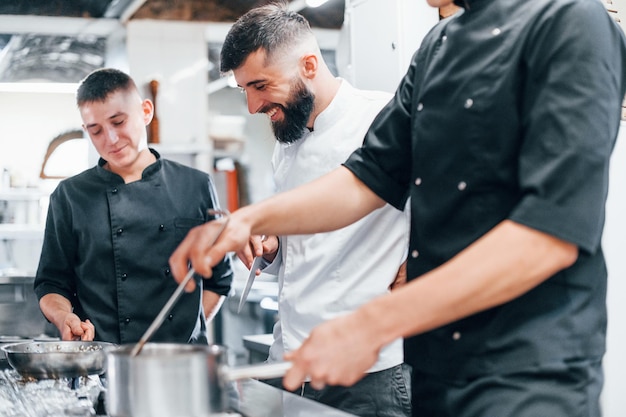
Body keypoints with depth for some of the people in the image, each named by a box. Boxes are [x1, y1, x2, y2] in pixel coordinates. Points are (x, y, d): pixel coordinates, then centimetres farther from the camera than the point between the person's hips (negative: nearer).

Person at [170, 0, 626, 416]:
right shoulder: (438, 45, 11)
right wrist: (249, 220, -5)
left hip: (527, 370, -7)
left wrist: (370, 326, -24)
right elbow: (369, 178, 12)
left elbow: (554, 231, -23)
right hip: (433, 365, 8)